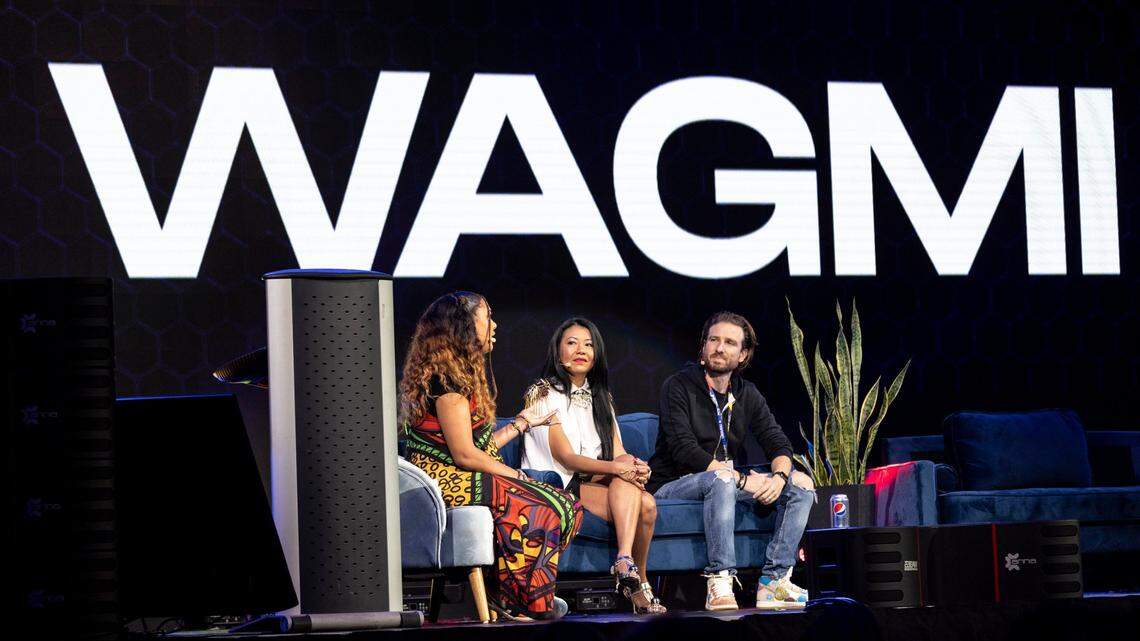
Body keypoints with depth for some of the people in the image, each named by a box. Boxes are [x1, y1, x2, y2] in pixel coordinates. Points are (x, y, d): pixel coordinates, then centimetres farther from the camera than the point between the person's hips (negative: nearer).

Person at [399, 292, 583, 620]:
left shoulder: (461, 372, 19)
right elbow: (465, 454, -16)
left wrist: (521, 423, 25)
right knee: (544, 509, -20)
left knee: (565, 506, -5)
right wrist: (516, 476, -6)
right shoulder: (447, 377, -13)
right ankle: (522, 601, -8)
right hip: (449, 479, -10)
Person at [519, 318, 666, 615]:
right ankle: (639, 584, -34)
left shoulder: (600, 397, 20)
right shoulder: (543, 393, -2)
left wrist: (633, 465, -18)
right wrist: (616, 468, -26)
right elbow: (565, 458, -12)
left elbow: (619, 455, 9)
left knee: (647, 503, -26)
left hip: (596, 484, 6)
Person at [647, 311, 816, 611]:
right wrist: (744, 480, -25)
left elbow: (778, 444, 4)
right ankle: (719, 585, -42)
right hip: (672, 486, -7)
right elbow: (685, 452, -20)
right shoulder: (679, 386, -9)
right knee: (720, 479, -39)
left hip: (725, 480, 7)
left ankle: (774, 580, -17)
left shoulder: (747, 394, 10)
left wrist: (779, 476, -21)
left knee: (802, 484, -8)